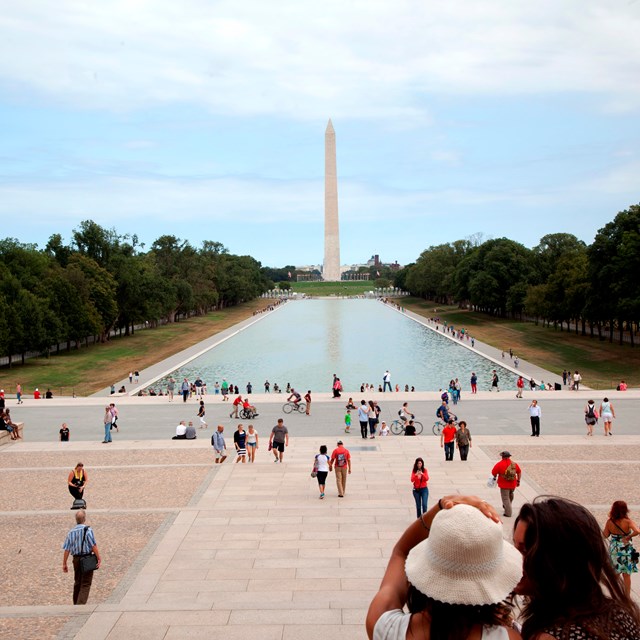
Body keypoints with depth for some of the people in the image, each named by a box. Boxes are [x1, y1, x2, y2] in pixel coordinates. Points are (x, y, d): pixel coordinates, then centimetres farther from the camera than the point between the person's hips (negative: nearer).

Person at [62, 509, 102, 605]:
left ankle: (76, 604, 30)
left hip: (76, 559, 5)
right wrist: (99, 558, -9)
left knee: (77, 583, 20)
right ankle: (81, 603, -15)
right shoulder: (88, 530, -12)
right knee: (86, 584, -2)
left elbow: (66, 549, 2)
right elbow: (93, 545, -15)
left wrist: (64, 564, 8)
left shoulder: (71, 532, 3)